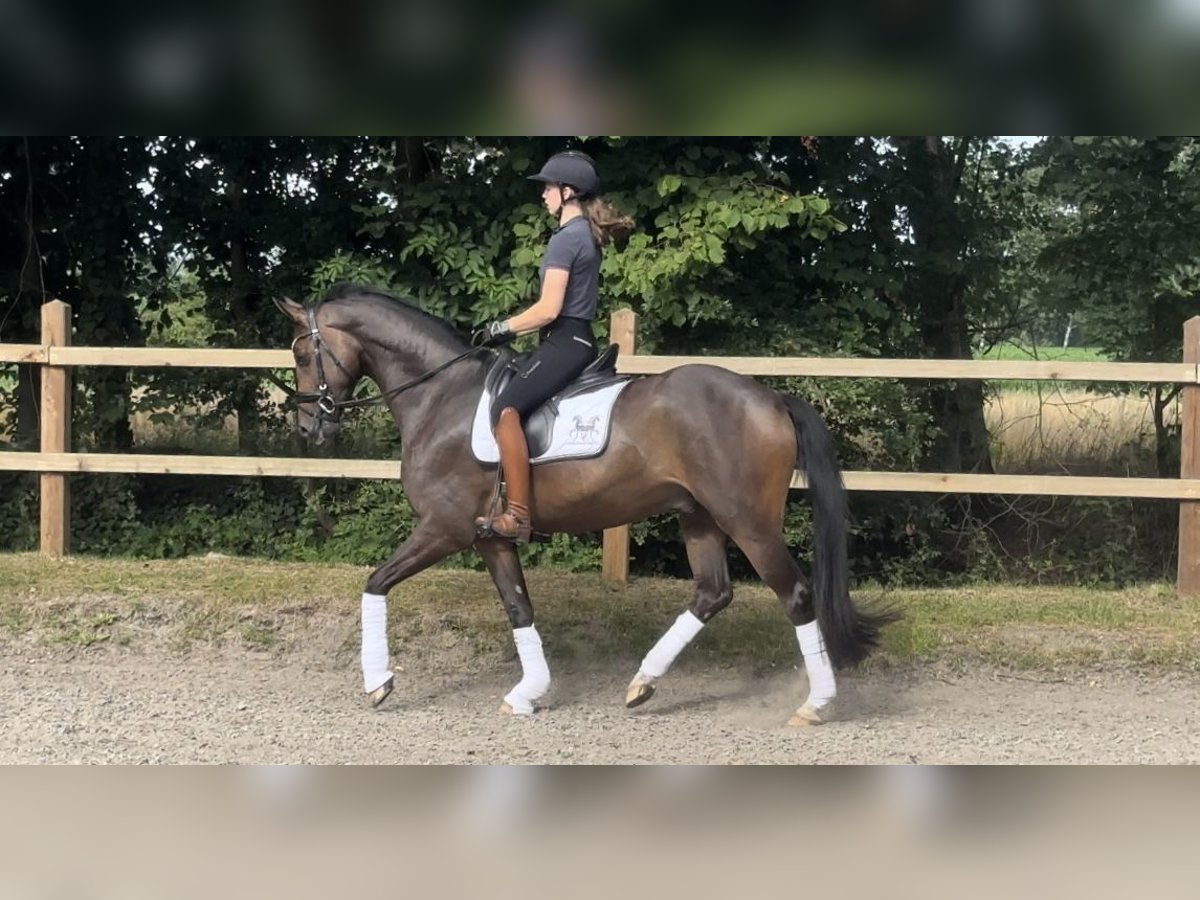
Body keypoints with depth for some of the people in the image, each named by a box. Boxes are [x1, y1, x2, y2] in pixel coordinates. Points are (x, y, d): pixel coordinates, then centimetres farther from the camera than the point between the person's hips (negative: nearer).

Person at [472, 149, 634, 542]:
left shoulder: (564, 239, -13)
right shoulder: (587, 235, 17)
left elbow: (549, 309, -18)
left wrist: (502, 329, -6)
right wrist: (514, 328, 18)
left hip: (564, 342, -11)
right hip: (579, 340, 11)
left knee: (506, 408, -25)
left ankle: (517, 516, -32)